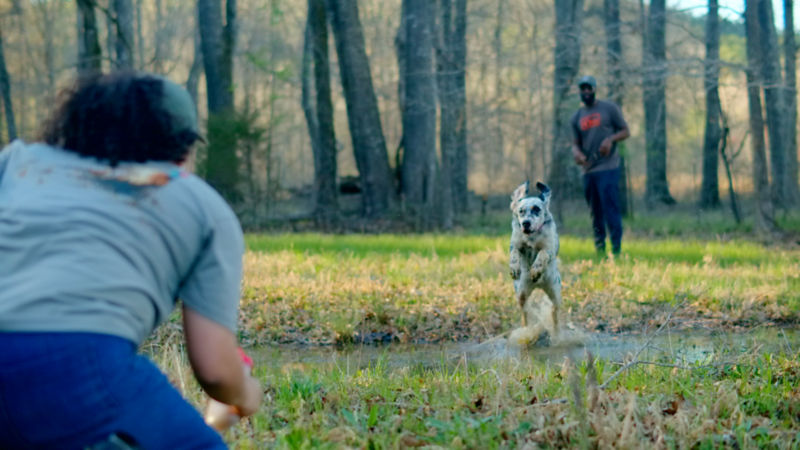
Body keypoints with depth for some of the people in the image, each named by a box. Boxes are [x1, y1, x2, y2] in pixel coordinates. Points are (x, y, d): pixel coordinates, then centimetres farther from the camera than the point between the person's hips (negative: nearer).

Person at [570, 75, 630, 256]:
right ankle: (599, 248, 15)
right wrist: (576, 152, -8)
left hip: (608, 168, -5)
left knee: (610, 207, -14)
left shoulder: (609, 109, 4)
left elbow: (625, 131, 5)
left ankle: (616, 247, -14)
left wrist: (611, 139, -15)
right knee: (595, 211, 8)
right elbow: (576, 143, 17)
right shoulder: (577, 117, 15)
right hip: (588, 170, 5)